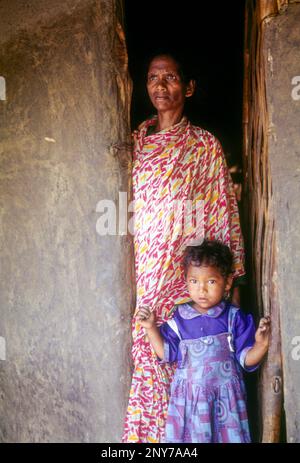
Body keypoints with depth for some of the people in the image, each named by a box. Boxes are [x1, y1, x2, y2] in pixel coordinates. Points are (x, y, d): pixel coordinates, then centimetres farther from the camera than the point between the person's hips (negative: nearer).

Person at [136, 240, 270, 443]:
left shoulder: (234, 318, -6)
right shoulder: (180, 318, -1)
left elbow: (246, 358, -4)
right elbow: (167, 353, 8)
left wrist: (260, 345, -21)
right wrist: (151, 328, 0)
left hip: (226, 395, -1)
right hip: (189, 397, 1)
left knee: (229, 435, 5)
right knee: (191, 436, 7)